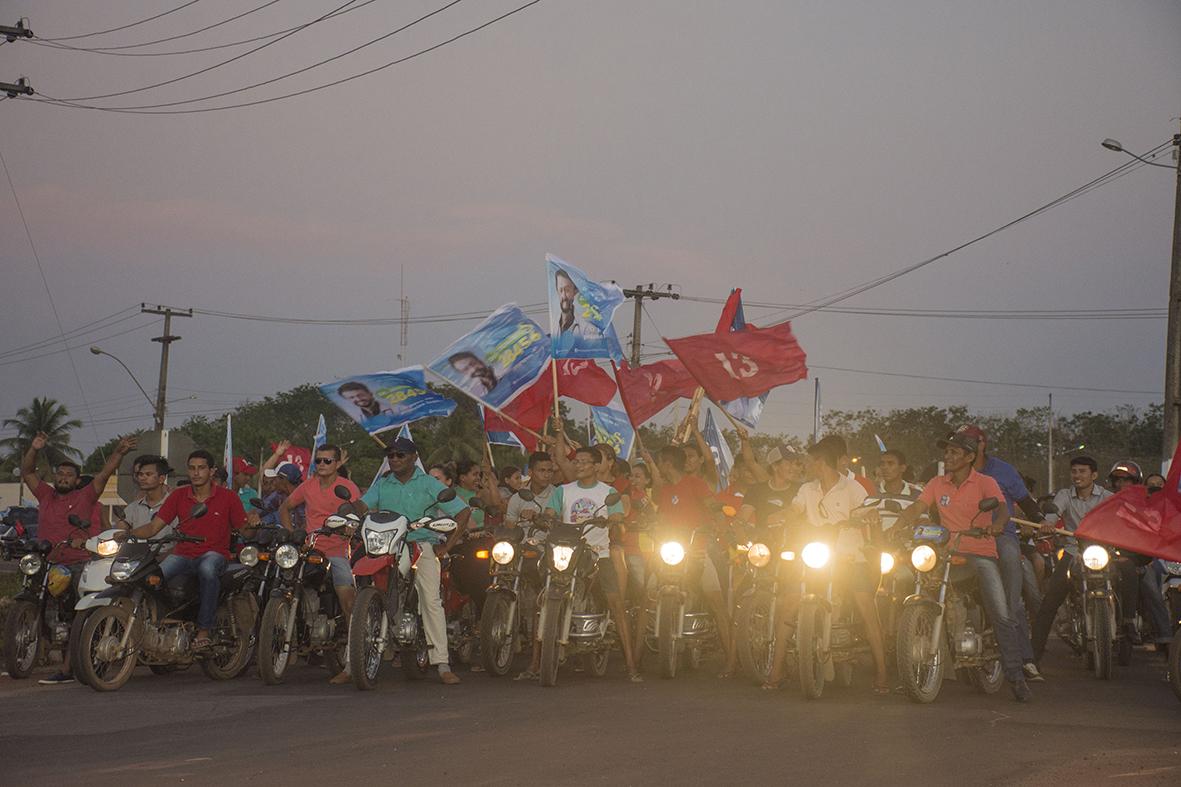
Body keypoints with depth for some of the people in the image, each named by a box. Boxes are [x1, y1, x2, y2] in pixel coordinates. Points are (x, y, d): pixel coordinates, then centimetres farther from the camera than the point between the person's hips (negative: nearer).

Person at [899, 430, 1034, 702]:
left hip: (981, 553, -3)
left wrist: (996, 524, -37)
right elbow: (916, 509, 5)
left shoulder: (985, 483, 2)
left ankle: (1015, 676, -9)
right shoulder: (937, 484, 14)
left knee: (1002, 614, -14)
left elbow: (1002, 510, -13)